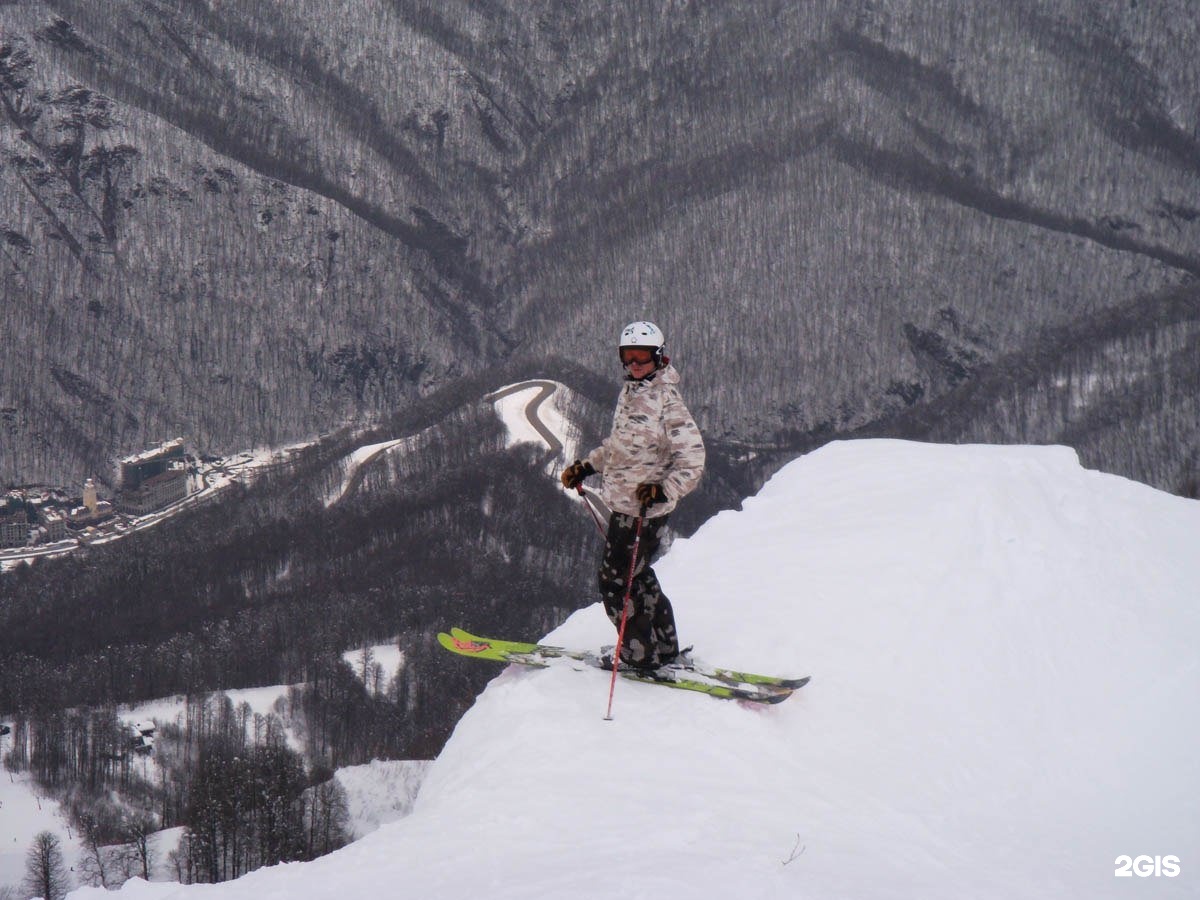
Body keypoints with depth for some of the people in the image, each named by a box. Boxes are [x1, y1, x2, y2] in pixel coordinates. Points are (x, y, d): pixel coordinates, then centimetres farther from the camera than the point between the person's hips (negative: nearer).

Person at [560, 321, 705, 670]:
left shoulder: (667, 402, -17)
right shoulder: (630, 392, 9)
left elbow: (691, 460, -20)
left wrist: (663, 490, -33)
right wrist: (585, 467, 22)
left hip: (647, 509, -9)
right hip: (622, 503, 9)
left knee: (617, 582, -3)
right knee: (636, 576, 18)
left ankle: (642, 655, 9)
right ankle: (664, 646, 30)